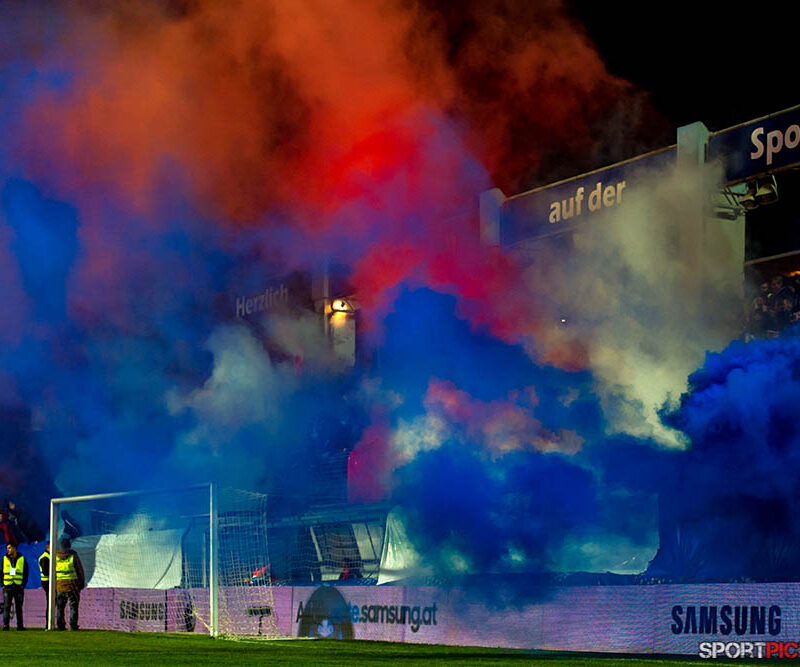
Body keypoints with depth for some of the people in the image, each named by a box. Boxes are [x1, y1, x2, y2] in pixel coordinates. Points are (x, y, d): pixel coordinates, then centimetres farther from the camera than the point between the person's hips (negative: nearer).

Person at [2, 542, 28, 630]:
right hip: (7, 586, 0)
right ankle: (5, 624, -5)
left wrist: (23, 585, -3)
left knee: (19, 607, 5)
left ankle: (20, 625, 9)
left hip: (19, 587, 0)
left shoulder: (22, 559, 5)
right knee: (6, 606, -6)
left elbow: (26, 573, 7)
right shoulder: (5, 559, 8)